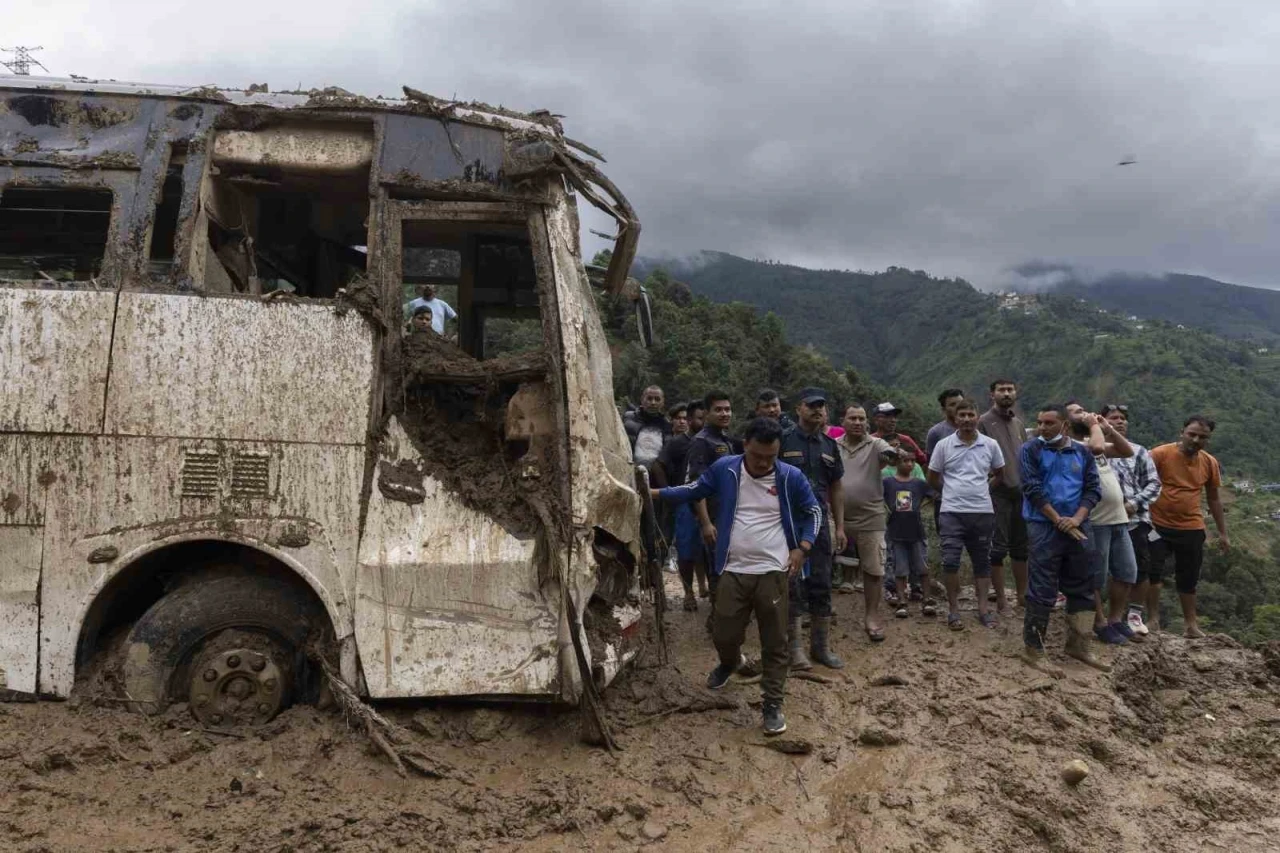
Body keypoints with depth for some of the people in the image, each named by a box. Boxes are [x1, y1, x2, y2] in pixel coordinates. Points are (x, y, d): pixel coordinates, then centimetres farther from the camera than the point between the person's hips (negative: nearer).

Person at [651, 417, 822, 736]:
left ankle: (773, 704, 18)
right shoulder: (724, 469, -4)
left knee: (774, 643, 4)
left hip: (773, 572, -1)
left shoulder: (791, 477, -5)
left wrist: (803, 547, -3)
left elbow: (813, 511, 8)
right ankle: (730, 662, 45)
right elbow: (693, 491, 10)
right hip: (733, 571, 1)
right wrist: (655, 493, 5)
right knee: (724, 635, 9)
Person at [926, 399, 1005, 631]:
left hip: (983, 512, 2)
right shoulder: (943, 445, -2)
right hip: (952, 512, -2)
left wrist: (984, 489, 8)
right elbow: (933, 478, 8)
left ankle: (983, 607, 20)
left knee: (982, 561, 10)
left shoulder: (990, 445, 3)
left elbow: (999, 473, 17)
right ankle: (953, 609, 4)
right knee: (950, 561, -8)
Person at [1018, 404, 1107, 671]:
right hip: (1044, 528, -4)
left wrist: (1076, 519, -11)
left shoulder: (1082, 453, 9)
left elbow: (1093, 489, 5)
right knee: (1042, 591, -4)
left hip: (1078, 528, 5)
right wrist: (1059, 520, -14)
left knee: (1082, 589, 11)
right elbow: (1033, 489, -9)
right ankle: (1033, 649, 5)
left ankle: (1078, 646, 23)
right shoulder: (1031, 450, -2)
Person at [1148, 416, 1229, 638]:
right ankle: (1152, 619, 9)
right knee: (1152, 571, -4)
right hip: (1158, 525, -4)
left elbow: (1214, 498, 13)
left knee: (1188, 578, 12)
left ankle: (1191, 624, 24)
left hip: (1191, 529, 4)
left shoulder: (1210, 463, 2)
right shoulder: (1160, 454, -12)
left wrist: (1222, 533, 15)